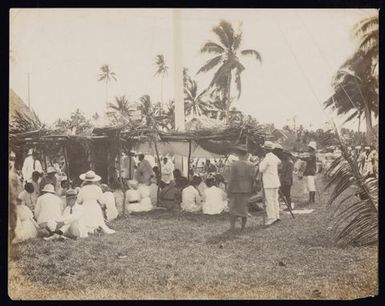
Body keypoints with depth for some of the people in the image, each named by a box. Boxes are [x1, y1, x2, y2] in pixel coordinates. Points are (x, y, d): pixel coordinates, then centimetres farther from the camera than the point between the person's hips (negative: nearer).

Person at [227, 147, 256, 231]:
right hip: (246, 189, 3)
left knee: (233, 207, 8)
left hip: (235, 189, -3)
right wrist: (251, 189, 9)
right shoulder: (250, 165, -3)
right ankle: (243, 226, 17)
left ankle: (232, 226, 5)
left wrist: (228, 191, -4)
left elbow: (231, 178, -10)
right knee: (244, 207, 14)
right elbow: (253, 178, -3)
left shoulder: (234, 164, -12)